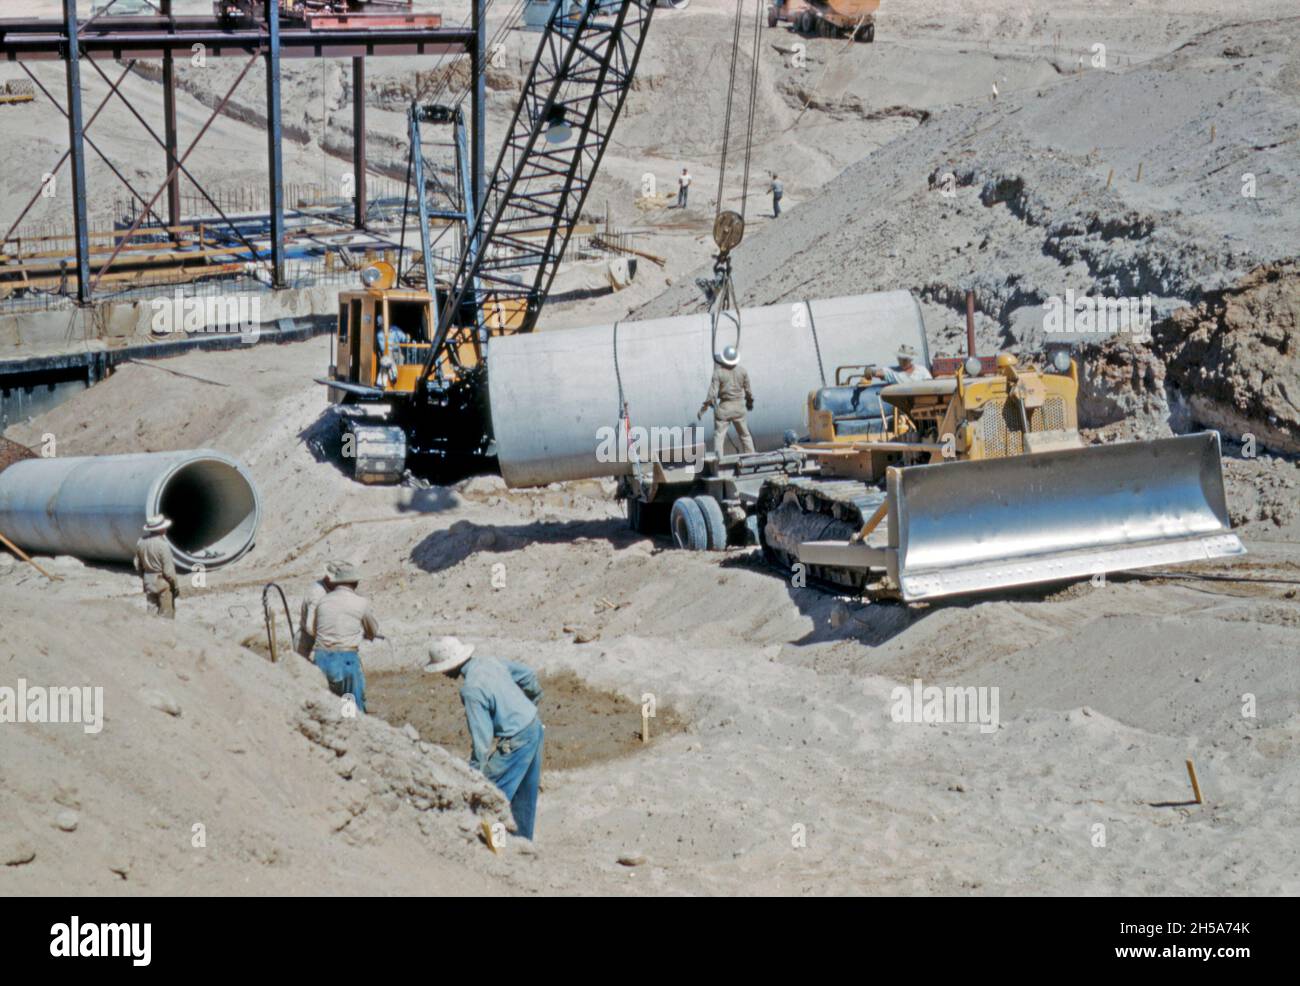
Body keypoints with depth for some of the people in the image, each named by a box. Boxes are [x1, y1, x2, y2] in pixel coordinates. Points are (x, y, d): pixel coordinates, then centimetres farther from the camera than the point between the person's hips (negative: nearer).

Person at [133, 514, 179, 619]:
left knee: (152, 613, 14)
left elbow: (138, 565, 10)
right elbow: (168, 570, -19)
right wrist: (176, 585, -7)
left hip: (148, 581, 7)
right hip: (163, 582, -7)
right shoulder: (162, 545, -23)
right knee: (166, 615, 4)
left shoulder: (141, 542, -1)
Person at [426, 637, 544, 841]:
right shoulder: (491, 662, 2)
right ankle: (525, 839, 31)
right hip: (535, 726, 9)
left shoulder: (471, 689, -22)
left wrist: (476, 771, -16)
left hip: (517, 740, -9)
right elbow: (527, 674, 15)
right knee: (526, 794, 20)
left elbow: (482, 735, -22)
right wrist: (533, 697, 33)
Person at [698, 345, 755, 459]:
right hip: (739, 407, 3)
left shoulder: (718, 372, -14)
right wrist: (750, 402, 23)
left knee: (719, 435, 2)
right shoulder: (742, 371, -4)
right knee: (744, 434, 16)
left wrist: (703, 408, -9)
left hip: (723, 407, -3)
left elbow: (712, 393, -16)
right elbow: (748, 390, 5)